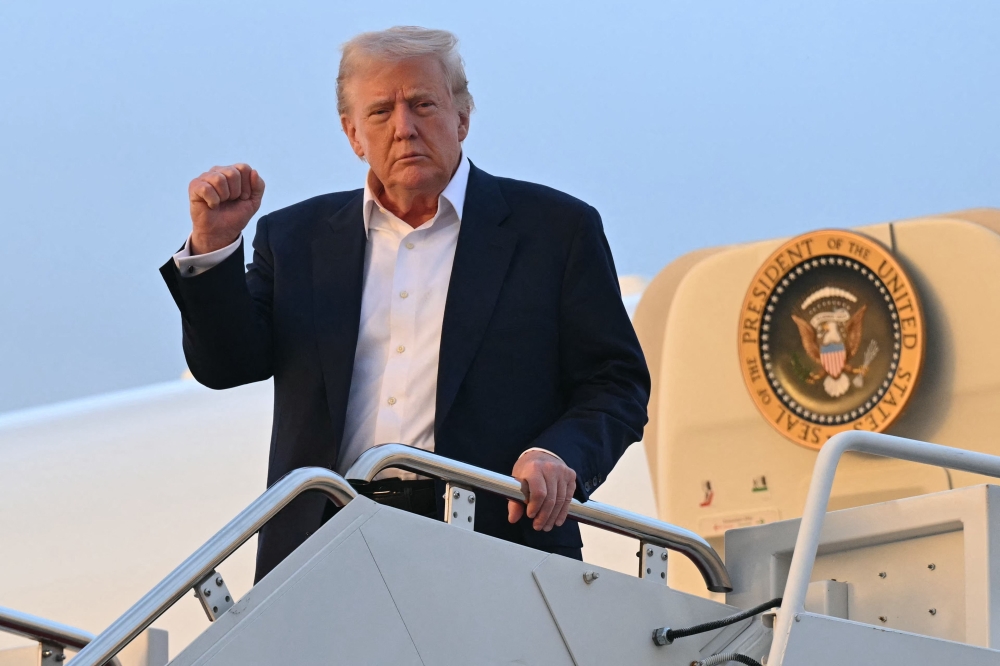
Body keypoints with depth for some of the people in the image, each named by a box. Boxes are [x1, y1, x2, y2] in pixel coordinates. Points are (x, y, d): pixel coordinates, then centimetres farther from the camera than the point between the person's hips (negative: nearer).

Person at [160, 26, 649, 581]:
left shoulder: (556, 229, 10)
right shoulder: (297, 238, 20)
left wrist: (560, 456, -12)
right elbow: (225, 365, 14)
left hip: (492, 550, -2)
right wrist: (213, 245, -1)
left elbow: (616, 384, 8)